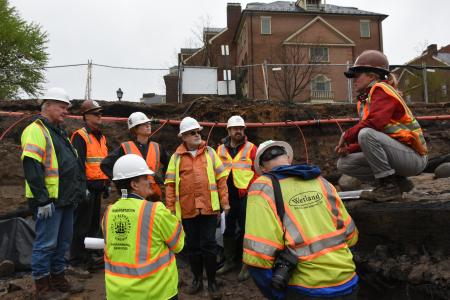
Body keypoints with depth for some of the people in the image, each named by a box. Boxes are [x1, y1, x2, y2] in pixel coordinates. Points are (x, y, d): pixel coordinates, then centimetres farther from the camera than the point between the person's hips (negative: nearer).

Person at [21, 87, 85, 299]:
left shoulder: (59, 132, 19)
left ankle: (58, 279, 30)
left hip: (65, 199, 10)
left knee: (62, 242, 17)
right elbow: (32, 168, -20)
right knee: (46, 243, 1)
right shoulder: (36, 131, -12)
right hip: (49, 201, -9)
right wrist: (42, 200, -22)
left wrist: (77, 191, 20)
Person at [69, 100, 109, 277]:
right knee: (81, 225, -3)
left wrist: (106, 184, 19)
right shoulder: (80, 136, -10)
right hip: (86, 187, -9)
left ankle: (87, 257, 28)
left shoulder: (101, 137, 16)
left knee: (94, 224, 15)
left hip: (97, 188, 9)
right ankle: (75, 263, 7)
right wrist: (83, 187, -22)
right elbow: (78, 164, -18)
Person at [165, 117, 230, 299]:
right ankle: (197, 279, 31)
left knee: (208, 245, 5)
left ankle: (212, 282, 21)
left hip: (209, 207, -1)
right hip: (187, 209, 1)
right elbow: (170, 184, 1)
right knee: (192, 246, 13)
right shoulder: (176, 157, 3)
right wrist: (170, 208, -2)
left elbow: (221, 178, 4)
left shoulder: (209, 152, 4)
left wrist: (224, 202, 0)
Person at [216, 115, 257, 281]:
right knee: (228, 230, 15)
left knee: (246, 230, 5)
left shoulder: (251, 148, -1)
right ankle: (229, 261, 30)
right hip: (227, 196, 4)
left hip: (245, 196, -3)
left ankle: (246, 265, 18)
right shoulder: (220, 149, 8)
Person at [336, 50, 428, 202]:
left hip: (414, 157, -9)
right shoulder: (364, 100, 14)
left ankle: (389, 186, -17)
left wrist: (347, 136, -15)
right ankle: (398, 182, 5)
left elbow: (374, 123, -29)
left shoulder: (381, 89, -11)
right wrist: (348, 148, -4)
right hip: (396, 156, 9)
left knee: (366, 134, -32)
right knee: (344, 163, 3)